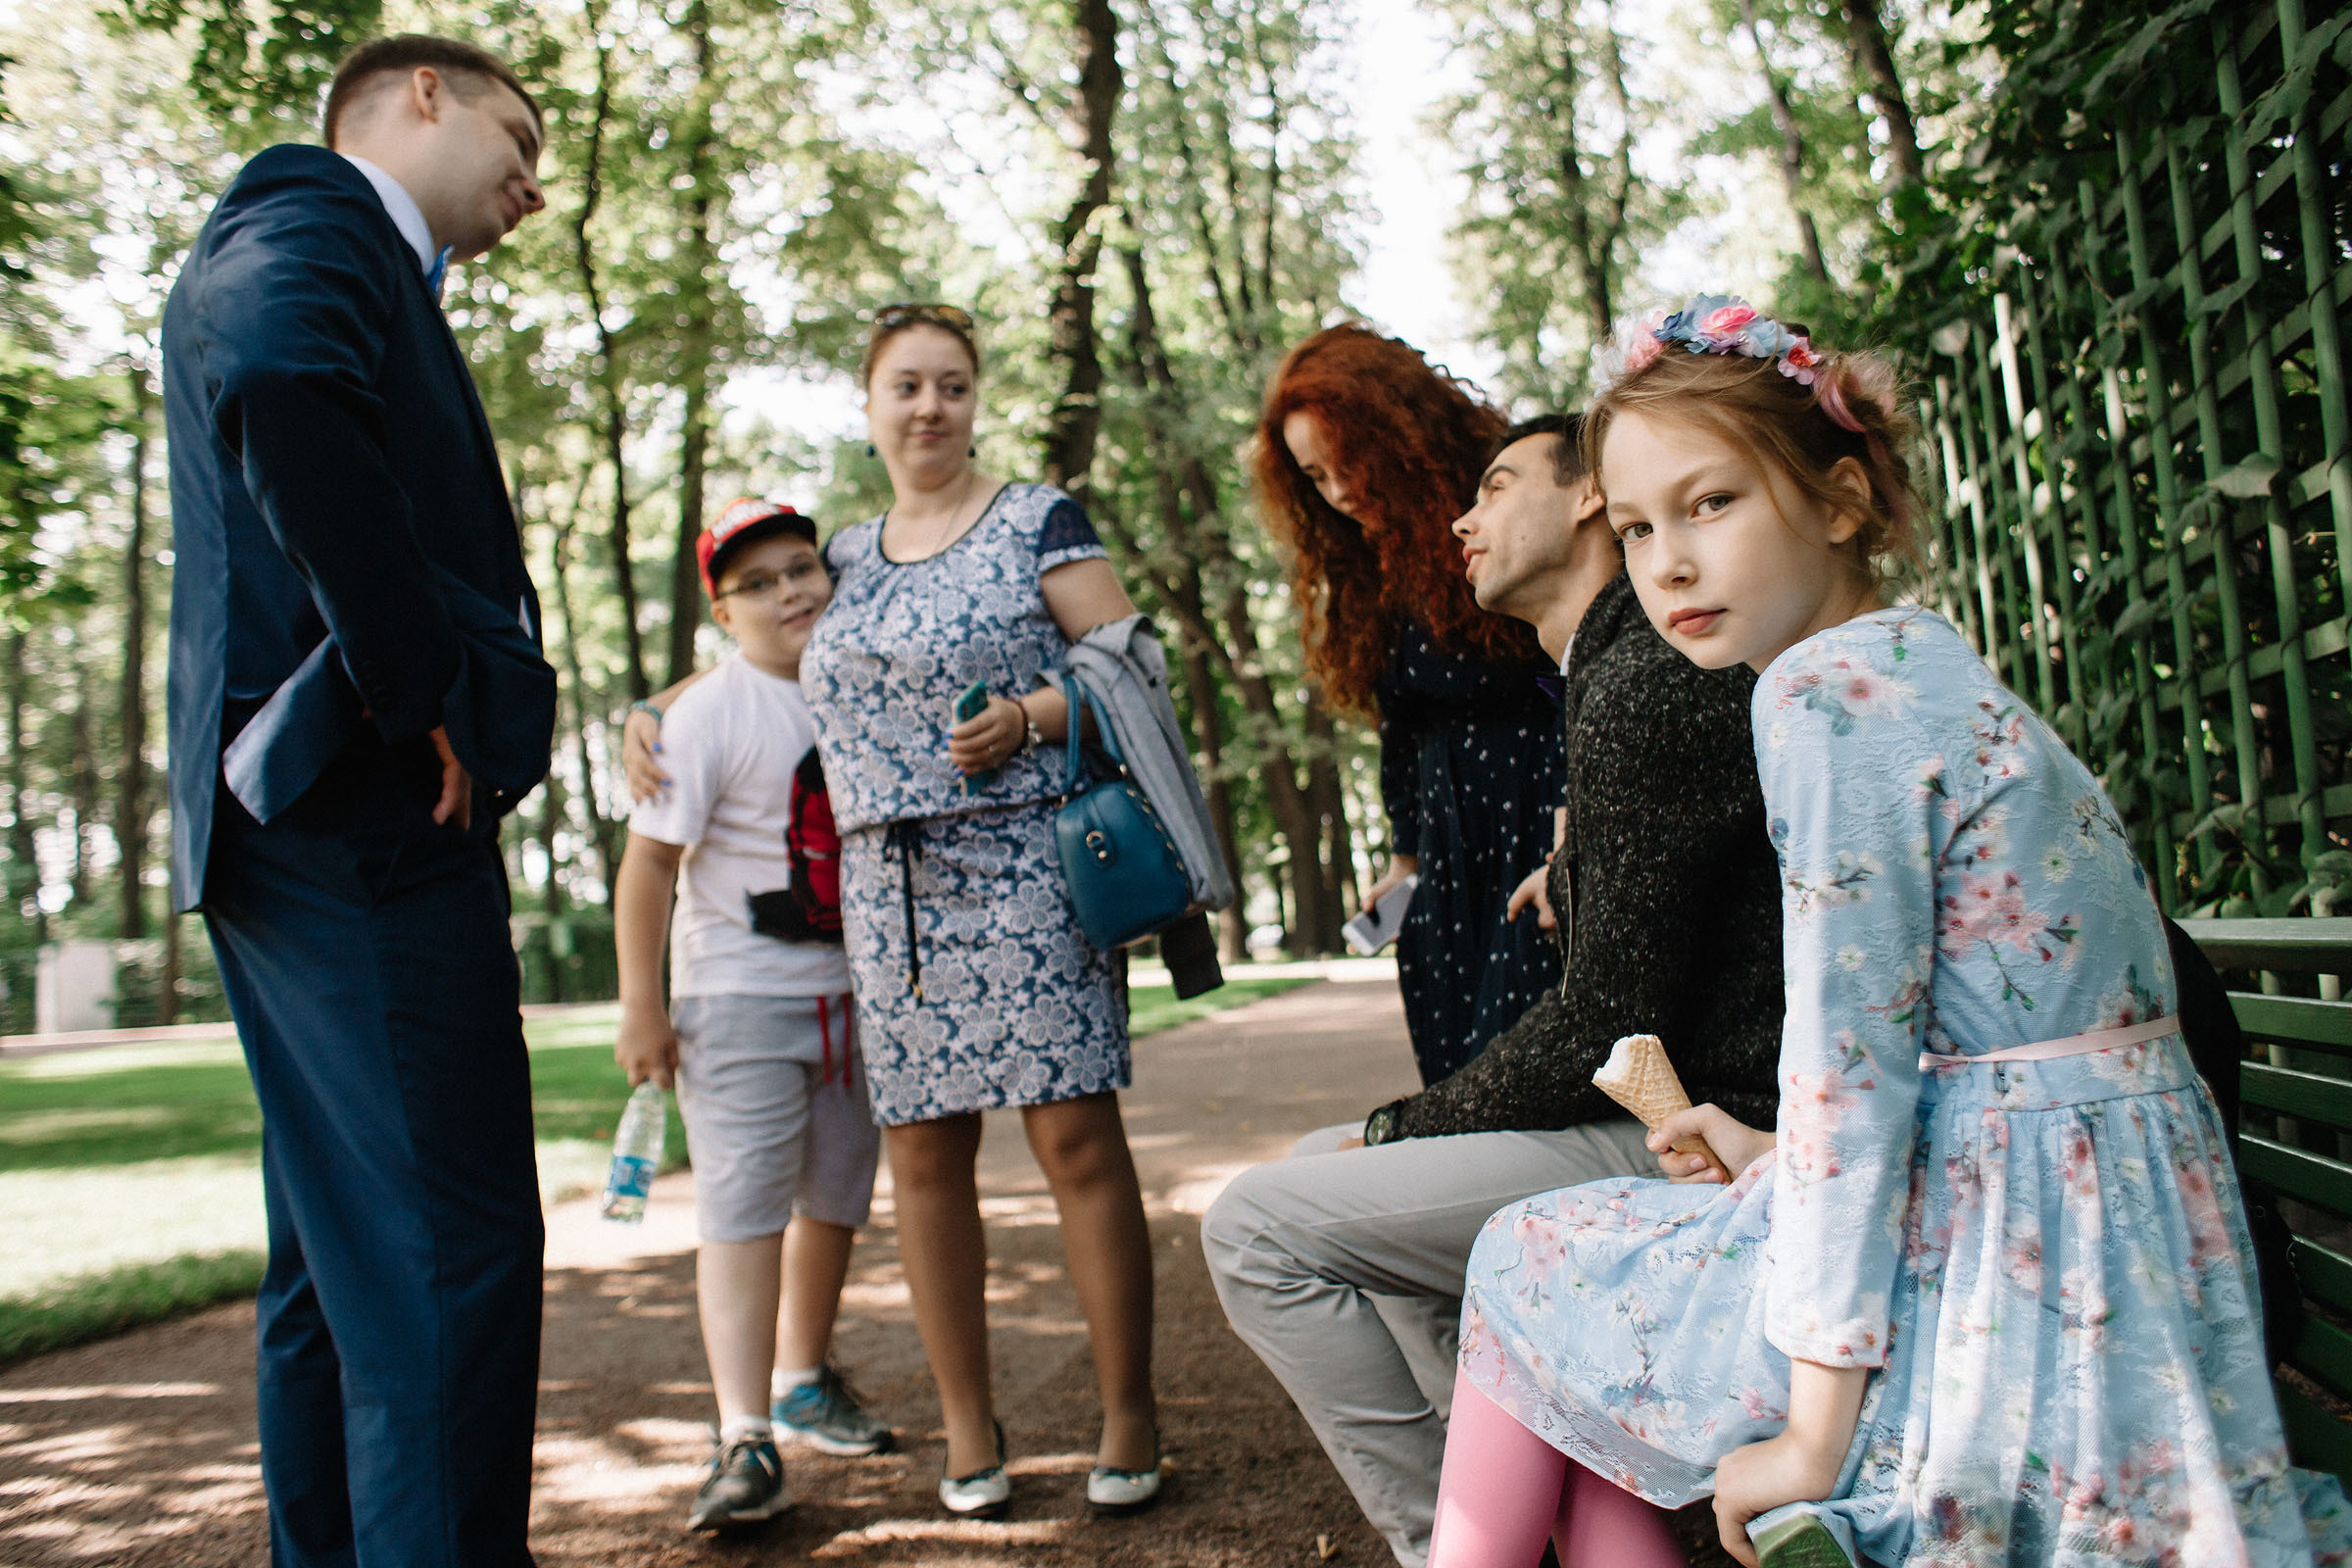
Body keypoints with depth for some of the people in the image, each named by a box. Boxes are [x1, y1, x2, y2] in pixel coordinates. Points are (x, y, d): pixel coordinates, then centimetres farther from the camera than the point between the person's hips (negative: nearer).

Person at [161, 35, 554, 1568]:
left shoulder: (351, 255, 29)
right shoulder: (308, 218, -3)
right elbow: (276, 388, -27)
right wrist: (426, 693, -23)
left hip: (334, 825, 11)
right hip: (368, 812, -11)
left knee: (348, 1254, 15)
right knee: (453, 1243, -10)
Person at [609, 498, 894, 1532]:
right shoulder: (710, 713, -13)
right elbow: (648, 859, -15)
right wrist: (641, 1008, -17)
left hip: (853, 990, 6)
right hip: (738, 995, -6)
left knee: (836, 1201, 16)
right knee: (743, 1207, -10)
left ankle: (803, 1384, 35)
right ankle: (744, 1441, -7)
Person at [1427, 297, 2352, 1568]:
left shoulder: (1827, 689, -16)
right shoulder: (1928, 660, 12)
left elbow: (1850, 1057, -19)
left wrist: (1813, 1431, -15)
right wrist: (1785, 1159, 16)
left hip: (1994, 1263, -9)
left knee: (1526, 1261, 8)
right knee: (1606, 1252, 22)